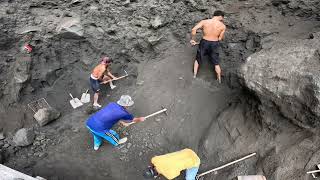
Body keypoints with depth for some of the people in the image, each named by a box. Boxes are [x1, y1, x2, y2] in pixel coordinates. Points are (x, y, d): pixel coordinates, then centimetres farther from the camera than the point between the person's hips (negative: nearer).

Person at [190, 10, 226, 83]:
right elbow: (220, 38, -4)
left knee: (198, 60, 22)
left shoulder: (204, 22, -5)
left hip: (204, 42, 0)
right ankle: (219, 80, 26)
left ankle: (194, 76, 26)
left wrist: (193, 39, -4)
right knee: (216, 63, 16)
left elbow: (194, 29, -15)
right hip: (214, 44, 0)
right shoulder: (222, 26, -5)